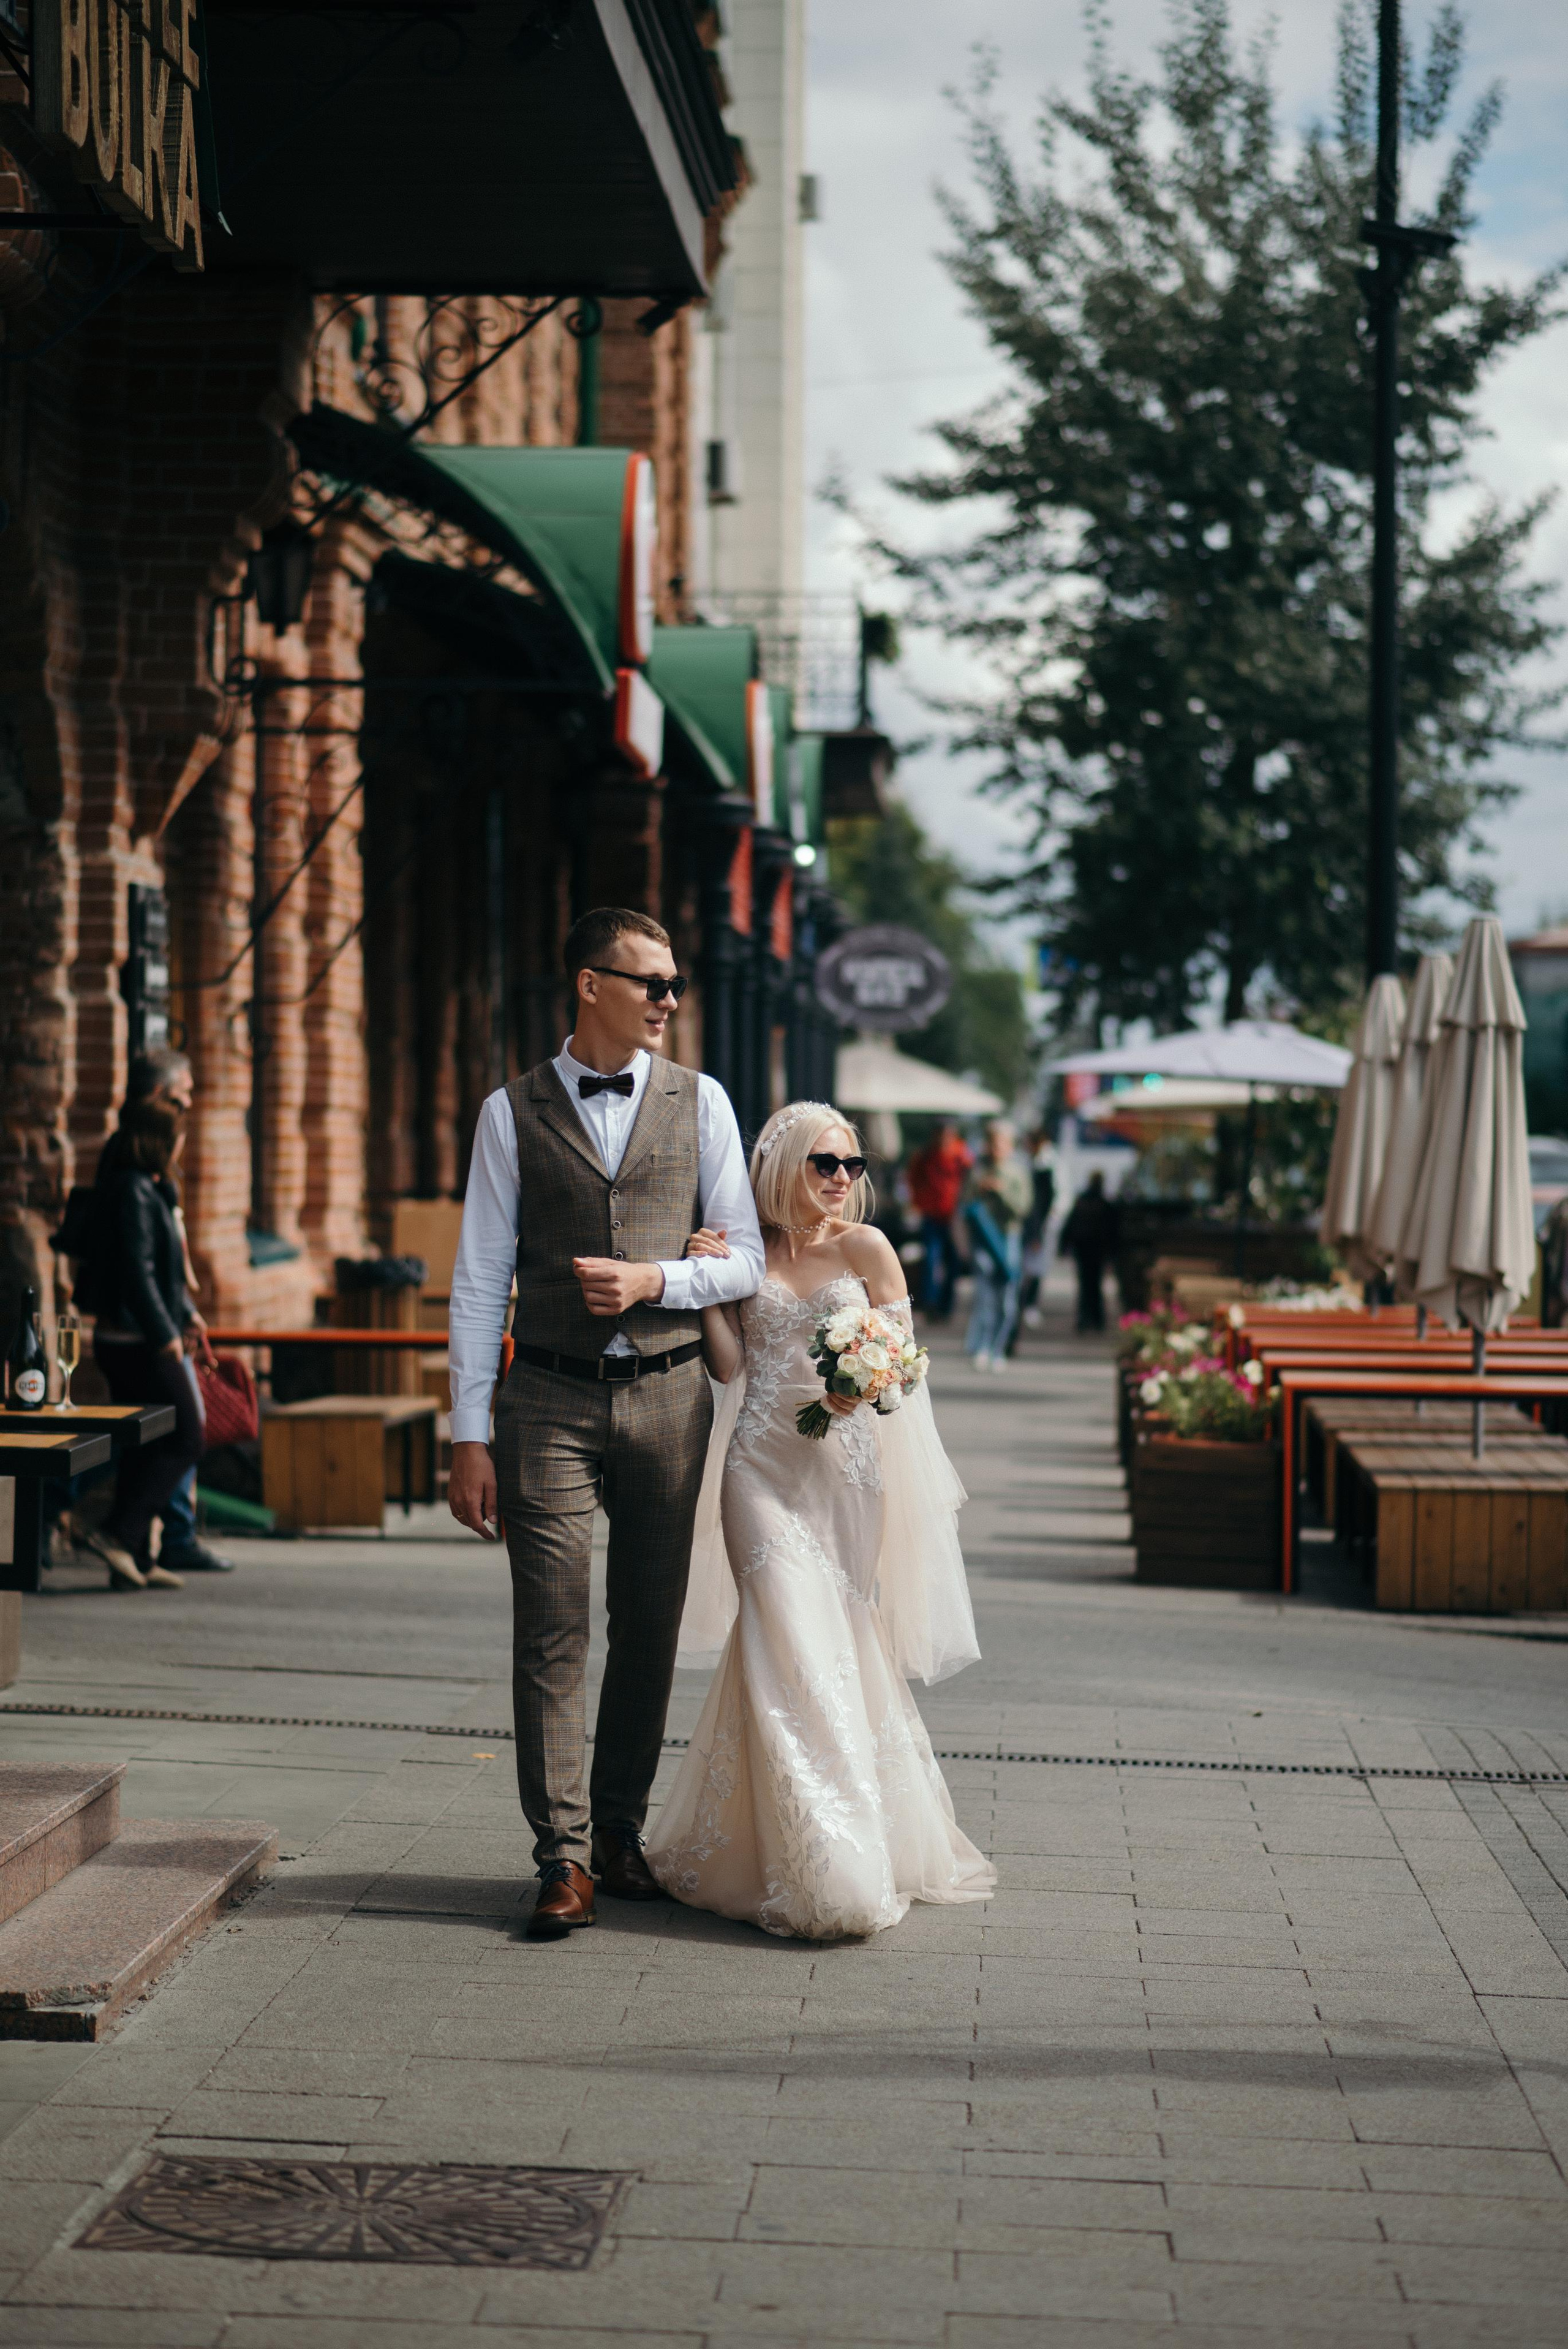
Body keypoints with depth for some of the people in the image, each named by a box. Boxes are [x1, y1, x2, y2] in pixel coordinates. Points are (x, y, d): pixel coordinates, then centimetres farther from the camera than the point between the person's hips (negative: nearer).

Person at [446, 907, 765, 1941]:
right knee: (552, 1633, -4)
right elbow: (480, 1281, 0)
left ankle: (620, 1830, 23)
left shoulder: (701, 1102, 6)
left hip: (668, 1394, 2)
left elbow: (747, 1260, 7)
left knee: (650, 1628, 9)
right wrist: (469, 1435, -4)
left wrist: (656, 1282, -12)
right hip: (550, 1400, -2)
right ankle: (564, 1860, -1)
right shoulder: (515, 1112, 1)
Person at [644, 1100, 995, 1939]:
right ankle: (823, 1876, -11)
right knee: (792, 1645, -11)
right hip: (764, 1467, -1)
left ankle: (868, 1849, 20)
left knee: (842, 1644, 4)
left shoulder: (863, 1248, 4)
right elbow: (730, 1366, 3)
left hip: (845, 1470, 1)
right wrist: (708, 1286, -9)